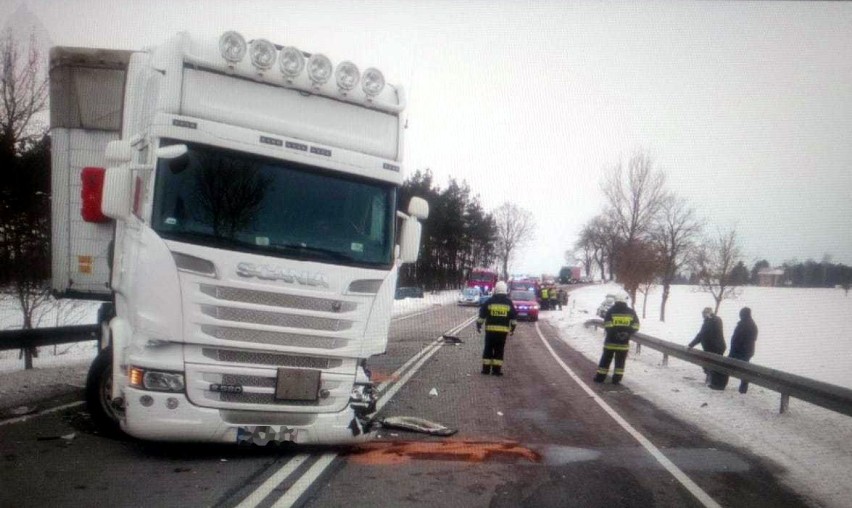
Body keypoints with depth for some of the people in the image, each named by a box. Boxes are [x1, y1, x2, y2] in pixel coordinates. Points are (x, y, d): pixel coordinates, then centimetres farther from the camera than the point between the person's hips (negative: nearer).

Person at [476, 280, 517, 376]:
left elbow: (482, 315, 2)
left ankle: (486, 368, 8)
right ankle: (497, 369, 4)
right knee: (499, 350, 5)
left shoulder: (489, 301, -1)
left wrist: (478, 326, 11)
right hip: (503, 330, 1)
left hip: (490, 329, -1)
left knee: (488, 349, 8)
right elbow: (514, 317, 7)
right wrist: (512, 329, 16)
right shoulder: (509, 303, 3)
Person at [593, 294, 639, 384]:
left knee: (606, 359, 9)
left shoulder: (611, 311, -3)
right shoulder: (631, 312, 5)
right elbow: (635, 326, 0)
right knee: (620, 361, 11)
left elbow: (607, 325, -12)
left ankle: (600, 377, 12)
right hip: (624, 342, 1)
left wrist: (613, 333, -2)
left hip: (611, 341, -1)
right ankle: (617, 378, 10)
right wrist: (627, 333, 2)